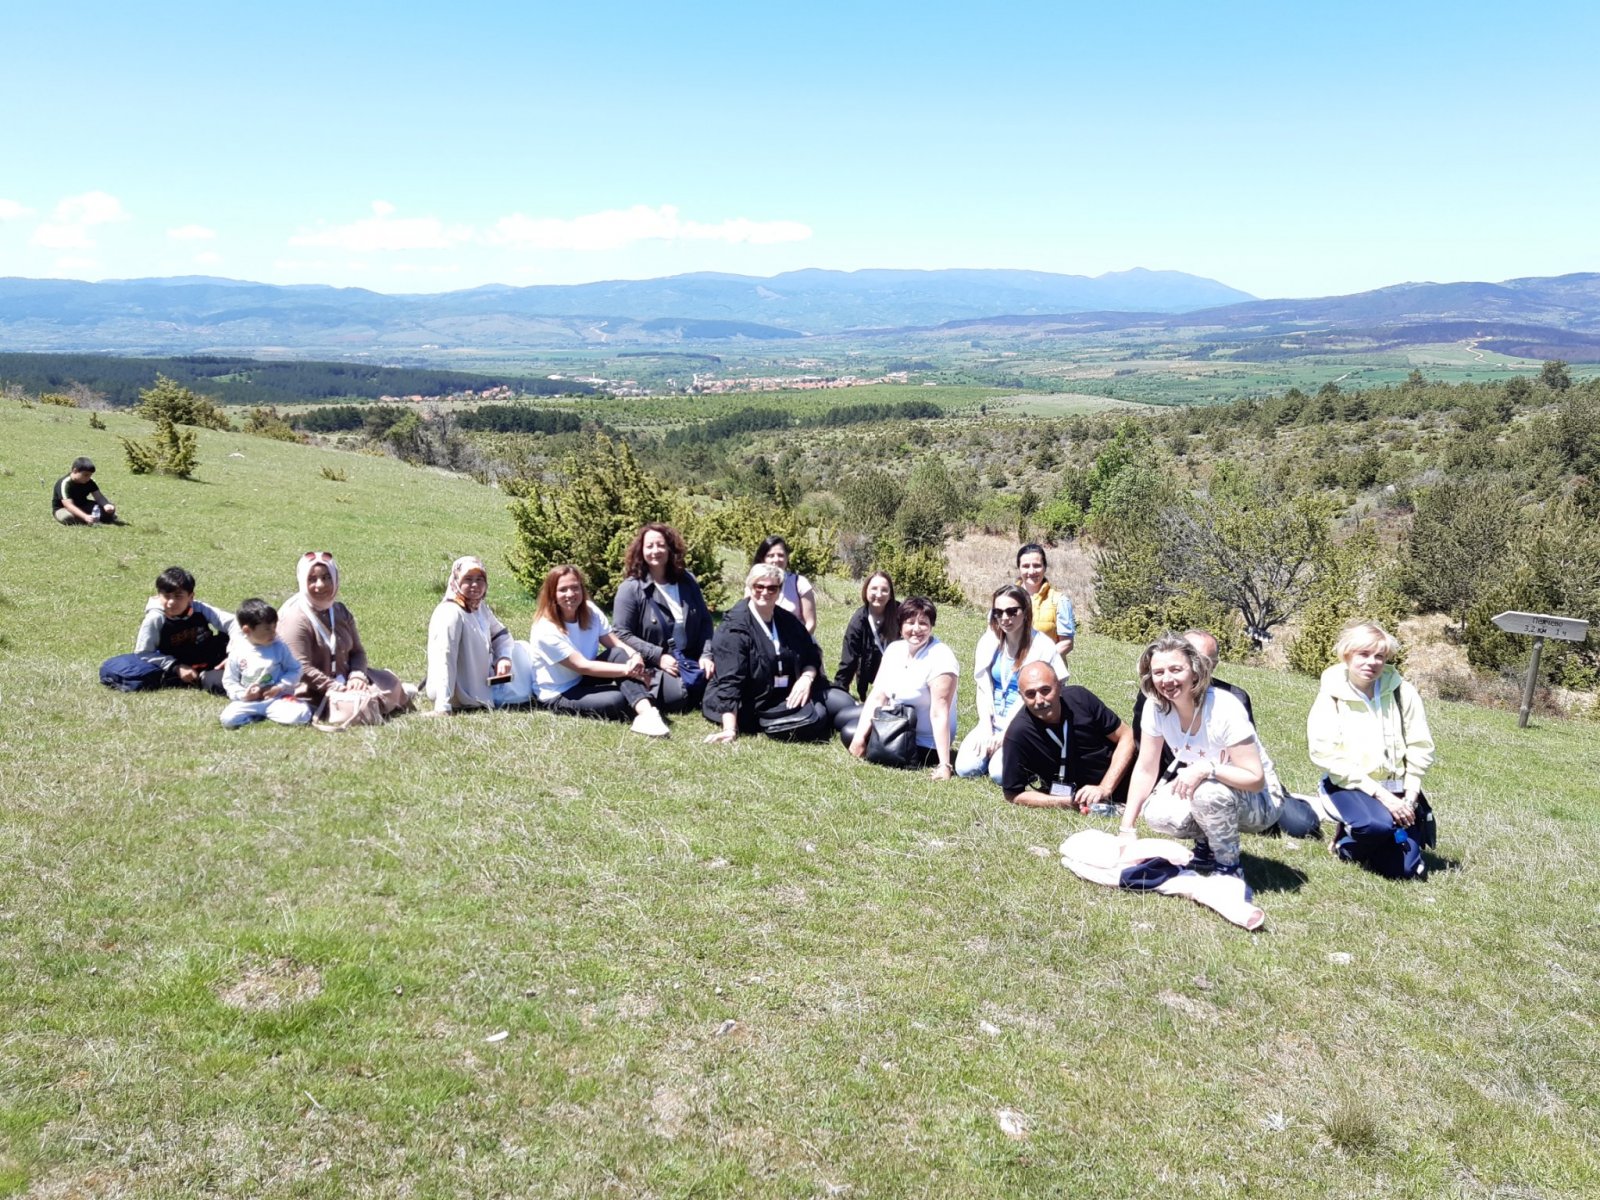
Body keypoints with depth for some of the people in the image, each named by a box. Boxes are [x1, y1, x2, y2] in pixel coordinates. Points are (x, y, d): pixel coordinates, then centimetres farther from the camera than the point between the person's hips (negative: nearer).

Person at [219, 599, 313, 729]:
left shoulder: (279, 648, -3)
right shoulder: (237, 652, -2)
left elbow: (294, 670, 0)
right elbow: (229, 681, 4)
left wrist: (280, 687, -14)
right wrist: (242, 694, -12)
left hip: (277, 698, 0)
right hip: (248, 702, 0)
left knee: (302, 714, -26)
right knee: (227, 719, -25)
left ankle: (265, 715, -5)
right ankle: (261, 714, -6)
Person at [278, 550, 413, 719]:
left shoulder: (340, 610, 6)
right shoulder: (294, 617, -19)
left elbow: (357, 651, 6)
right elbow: (302, 669, -24)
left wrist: (357, 677, -15)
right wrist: (337, 689, -26)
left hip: (343, 680, 7)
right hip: (314, 692, -7)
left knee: (389, 682, -7)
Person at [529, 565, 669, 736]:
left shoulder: (590, 611, -5)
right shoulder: (546, 630, -25)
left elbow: (616, 645, -7)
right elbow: (582, 666, -28)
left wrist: (636, 657, -30)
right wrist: (627, 669, -31)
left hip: (585, 680, 7)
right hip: (558, 695, -7)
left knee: (619, 654, -22)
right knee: (617, 700, -32)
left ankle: (645, 712, -36)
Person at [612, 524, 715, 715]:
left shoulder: (687, 581, 9)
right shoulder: (631, 589, -6)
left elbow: (705, 621, 12)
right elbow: (622, 634, -10)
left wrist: (706, 655, -4)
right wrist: (658, 657, -18)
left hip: (691, 661, 4)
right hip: (653, 666, -4)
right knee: (680, 696, -30)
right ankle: (649, 697, 2)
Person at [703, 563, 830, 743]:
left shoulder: (788, 620, 7)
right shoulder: (734, 627, -15)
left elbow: (811, 655, 14)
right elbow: (730, 680, -23)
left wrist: (807, 678, -11)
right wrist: (730, 729, -31)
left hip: (785, 697, 7)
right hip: (749, 704, -7)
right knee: (812, 717, -25)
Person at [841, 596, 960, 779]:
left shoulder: (941, 658, -25)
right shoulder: (894, 649, -3)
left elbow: (939, 714, -30)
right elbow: (877, 696, -7)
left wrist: (944, 765, -32)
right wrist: (859, 737, -19)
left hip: (924, 744, -7)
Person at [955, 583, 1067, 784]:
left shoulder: (1042, 647, -10)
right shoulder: (989, 641, 5)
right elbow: (983, 689, 5)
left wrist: (1004, 734, -15)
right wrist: (986, 729, -8)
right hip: (993, 720, 4)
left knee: (1000, 773, -27)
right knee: (965, 768, -17)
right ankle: (991, 745, 14)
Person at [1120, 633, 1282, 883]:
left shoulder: (1225, 710, -29)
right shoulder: (1156, 707, -13)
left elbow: (1256, 779, -28)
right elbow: (1145, 770, -7)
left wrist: (1207, 768, -42)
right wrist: (1126, 829, -12)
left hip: (1255, 802, -5)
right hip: (1200, 792, 5)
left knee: (1207, 791, -36)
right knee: (1156, 815, -23)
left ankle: (1228, 868, -11)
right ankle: (1207, 845, 8)